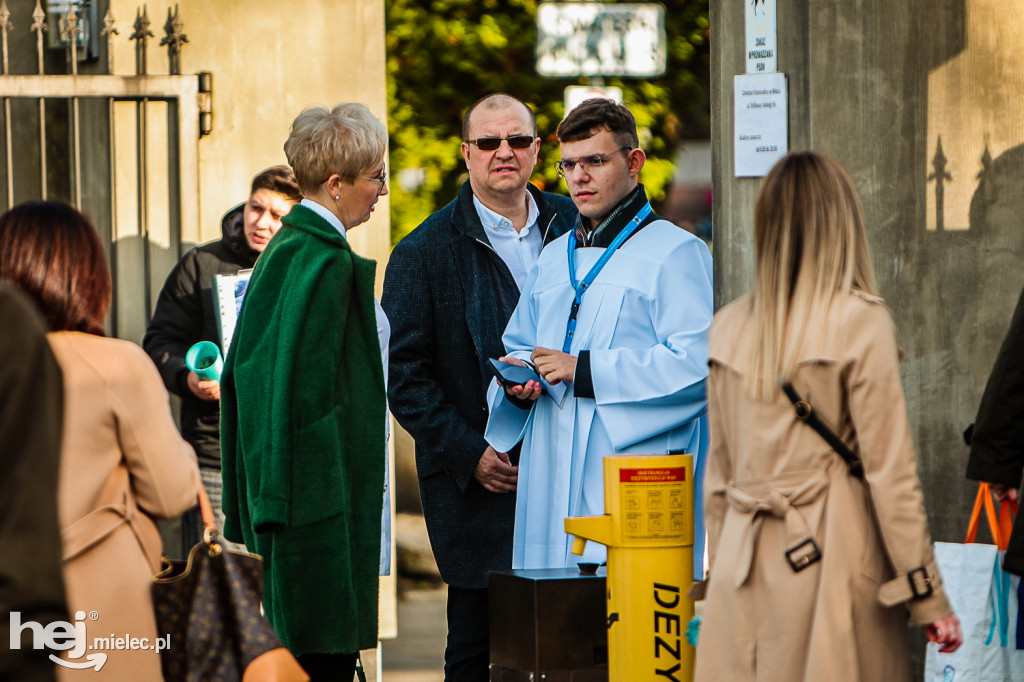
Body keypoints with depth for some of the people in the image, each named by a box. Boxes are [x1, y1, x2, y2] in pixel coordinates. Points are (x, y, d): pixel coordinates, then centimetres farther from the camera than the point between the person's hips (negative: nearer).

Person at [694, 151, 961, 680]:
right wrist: (928, 597, -4)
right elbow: (890, 470, -9)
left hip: (746, 558, 5)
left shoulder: (728, 329, 6)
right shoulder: (861, 324, -8)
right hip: (835, 556, -4)